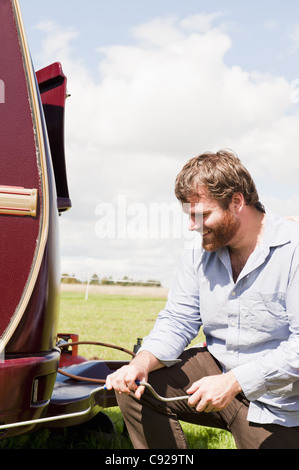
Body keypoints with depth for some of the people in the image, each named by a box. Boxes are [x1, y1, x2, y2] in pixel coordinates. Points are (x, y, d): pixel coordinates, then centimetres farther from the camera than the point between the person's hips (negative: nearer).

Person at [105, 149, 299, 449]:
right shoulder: (199, 252, 1)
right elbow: (177, 321, 1)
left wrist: (234, 381, -31)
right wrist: (142, 363, -19)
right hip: (216, 367, 5)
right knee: (135, 387, -9)